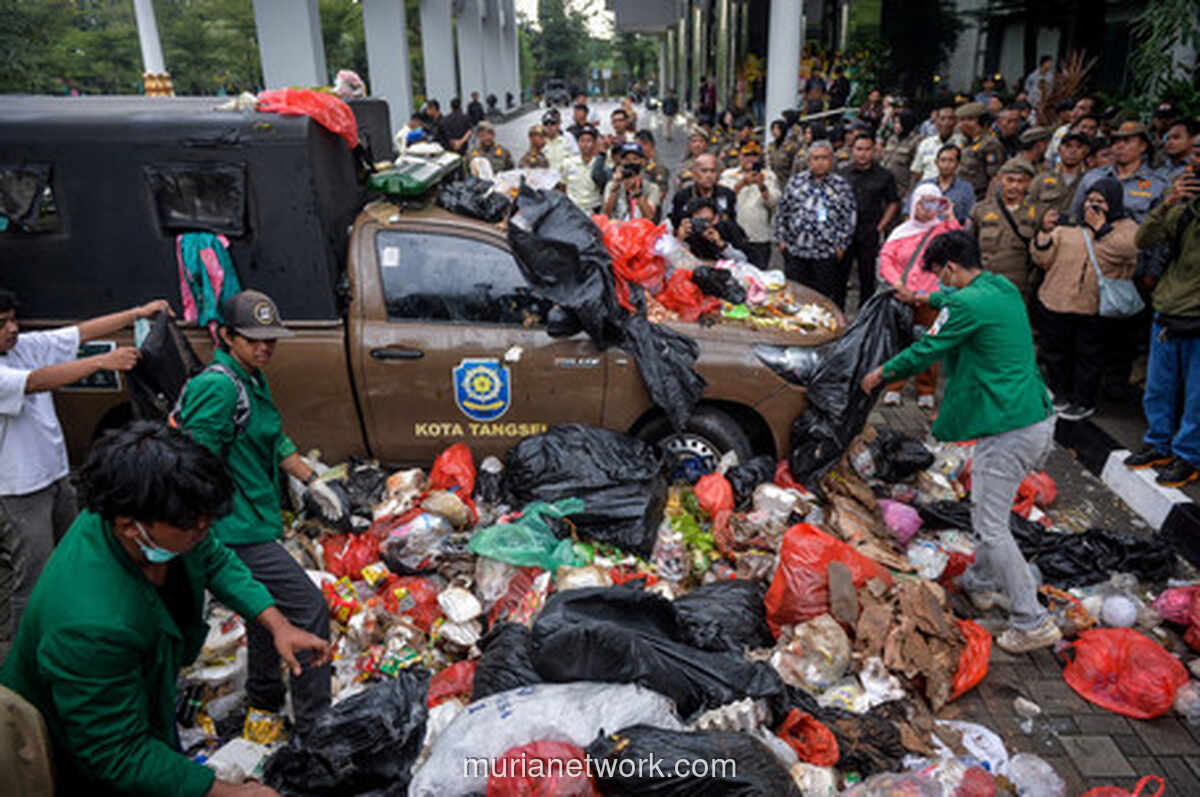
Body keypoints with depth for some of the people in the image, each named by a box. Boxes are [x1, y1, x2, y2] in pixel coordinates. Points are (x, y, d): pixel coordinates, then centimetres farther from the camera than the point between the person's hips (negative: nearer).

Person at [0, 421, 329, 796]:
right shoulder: (91, 624, -44)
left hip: (147, 706, 7)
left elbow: (214, 560, -2)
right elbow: (116, 755, -32)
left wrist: (277, 624, -13)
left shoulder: (167, 525, -24)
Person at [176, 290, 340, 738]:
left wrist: (312, 482, 19)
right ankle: (314, 724, 0)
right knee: (309, 608, -10)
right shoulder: (218, 386, -20)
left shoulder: (255, 380, 11)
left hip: (257, 518, 11)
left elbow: (276, 441, 23)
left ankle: (264, 696, 46)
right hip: (237, 531, -11)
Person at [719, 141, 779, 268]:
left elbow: (774, 202, -3)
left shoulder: (769, 176, 11)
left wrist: (761, 186, -21)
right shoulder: (728, 175, 8)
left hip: (760, 240, 1)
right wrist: (742, 183, -23)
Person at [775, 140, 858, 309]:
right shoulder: (795, 182, 8)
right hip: (795, 251, 2)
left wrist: (841, 245, -2)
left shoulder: (841, 185, 4)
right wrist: (782, 239, 7)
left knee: (826, 297, 1)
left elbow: (849, 217, 4)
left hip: (827, 253, -2)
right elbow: (782, 213, 12)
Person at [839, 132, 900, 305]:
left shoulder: (884, 176, 2)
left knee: (867, 276, 5)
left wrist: (880, 227, -1)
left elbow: (893, 203, 8)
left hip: (870, 234, -1)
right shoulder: (841, 173, 6)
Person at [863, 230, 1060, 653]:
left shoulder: (968, 305, -16)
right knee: (990, 510, 24)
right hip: (1038, 418, 10)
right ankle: (981, 582, 40)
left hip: (1009, 430, -10)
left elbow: (925, 352, -6)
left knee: (990, 526, -2)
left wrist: (882, 373, 10)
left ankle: (1033, 622, 1)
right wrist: (929, 298, 52)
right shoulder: (1004, 289, 12)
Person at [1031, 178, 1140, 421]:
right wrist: (1045, 232, -11)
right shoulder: (1068, 226, 8)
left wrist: (1100, 227, -12)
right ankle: (1060, 394, 32)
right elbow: (1043, 259, 2)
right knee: (1055, 353, 13)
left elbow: (1122, 250, -18)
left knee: (1088, 356, 8)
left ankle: (1084, 402, 22)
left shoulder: (1126, 227, 5)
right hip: (1056, 303, 2)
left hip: (1095, 310, -2)